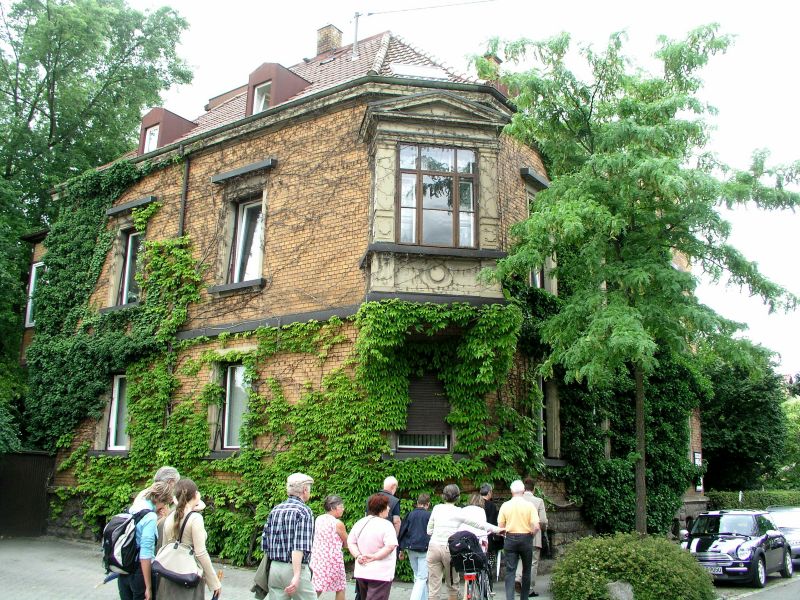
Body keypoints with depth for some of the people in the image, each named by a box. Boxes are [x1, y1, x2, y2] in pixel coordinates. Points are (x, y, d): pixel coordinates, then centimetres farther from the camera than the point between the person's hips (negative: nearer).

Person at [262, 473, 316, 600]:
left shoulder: (274, 511, 10)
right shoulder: (303, 511, -10)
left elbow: (264, 542, 11)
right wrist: (296, 575, -23)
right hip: (295, 568, -6)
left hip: (274, 567, 6)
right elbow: (299, 546, -19)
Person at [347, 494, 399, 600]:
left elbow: (350, 542, 7)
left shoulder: (360, 523, 8)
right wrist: (374, 557, -16)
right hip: (380, 574, -7)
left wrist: (358, 555, -6)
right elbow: (390, 546, -21)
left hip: (361, 572, 7)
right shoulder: (386, 524, -13)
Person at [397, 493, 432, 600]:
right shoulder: (429, 515, -5)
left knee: (417, 576, 18)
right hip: (424, 550, -4)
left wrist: (401, 549, 12)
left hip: (411, 549, 4)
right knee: (422, 578, -3)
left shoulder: (410, 514, 5)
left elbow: (402, 532, 7)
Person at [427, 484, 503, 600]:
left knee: (433, 587, 5)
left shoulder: (436, 508, 8)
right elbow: (478, 523, 4)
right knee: (451, 584, 17)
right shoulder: (458, 512, 1)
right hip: (449, 549, -2)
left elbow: (429, 530, 12)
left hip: (433, 547, 2)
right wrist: (497, 529, 10)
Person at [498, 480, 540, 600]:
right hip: (526, 538, 0)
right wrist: (531, 534, 8)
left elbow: (500, 526, -2)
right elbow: (536, 527, -11)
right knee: (526, 570, 15)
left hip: (510, 539, 1)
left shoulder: (505, 505, -3)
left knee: (510, 571, 1)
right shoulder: (529, 505, -7)